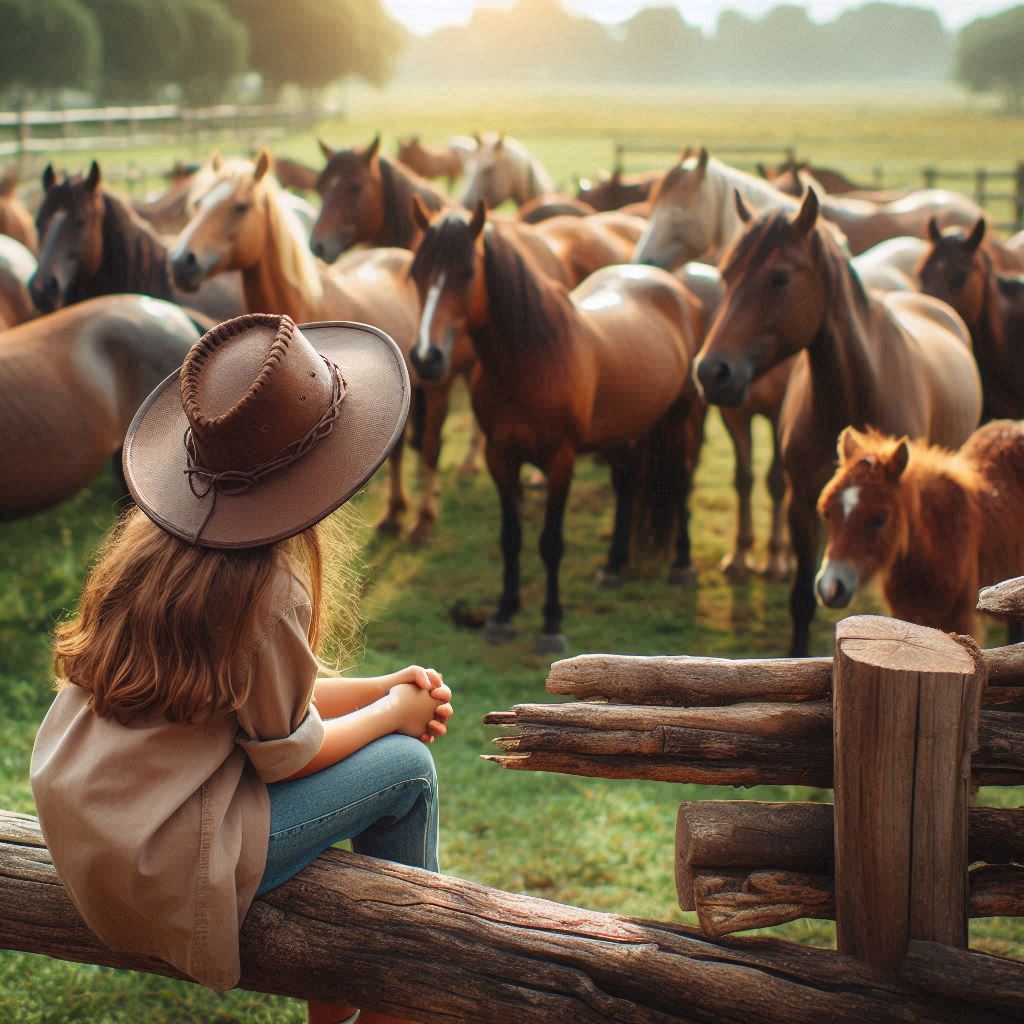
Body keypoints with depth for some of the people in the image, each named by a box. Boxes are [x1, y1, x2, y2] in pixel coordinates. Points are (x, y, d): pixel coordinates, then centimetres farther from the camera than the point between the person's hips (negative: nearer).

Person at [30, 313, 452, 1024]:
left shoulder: (160, 539, 2)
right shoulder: (267, 588, -23)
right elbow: (287, 755, -12)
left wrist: (383, 690, 9)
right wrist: (395, 713, 4)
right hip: (155, 864, -9)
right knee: (406, 767, 1)